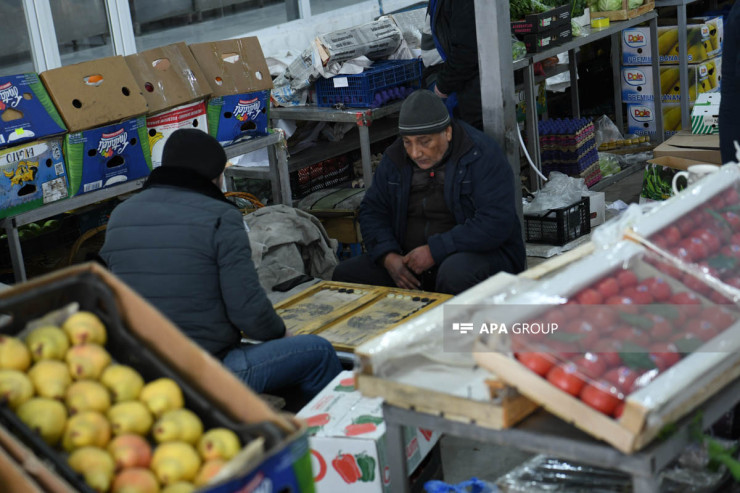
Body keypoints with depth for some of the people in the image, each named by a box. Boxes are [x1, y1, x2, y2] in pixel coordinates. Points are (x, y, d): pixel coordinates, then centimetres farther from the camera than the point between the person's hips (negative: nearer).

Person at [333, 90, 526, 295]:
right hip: (411, 257, 5)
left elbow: (496, 223, -21)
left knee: (455, 274, -40)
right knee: (345, 274, -12)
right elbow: (372, 211, 10)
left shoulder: (482, 154, -13)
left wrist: (435, 250, -24)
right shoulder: (394, 159, 5)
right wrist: (388, 256, -10)